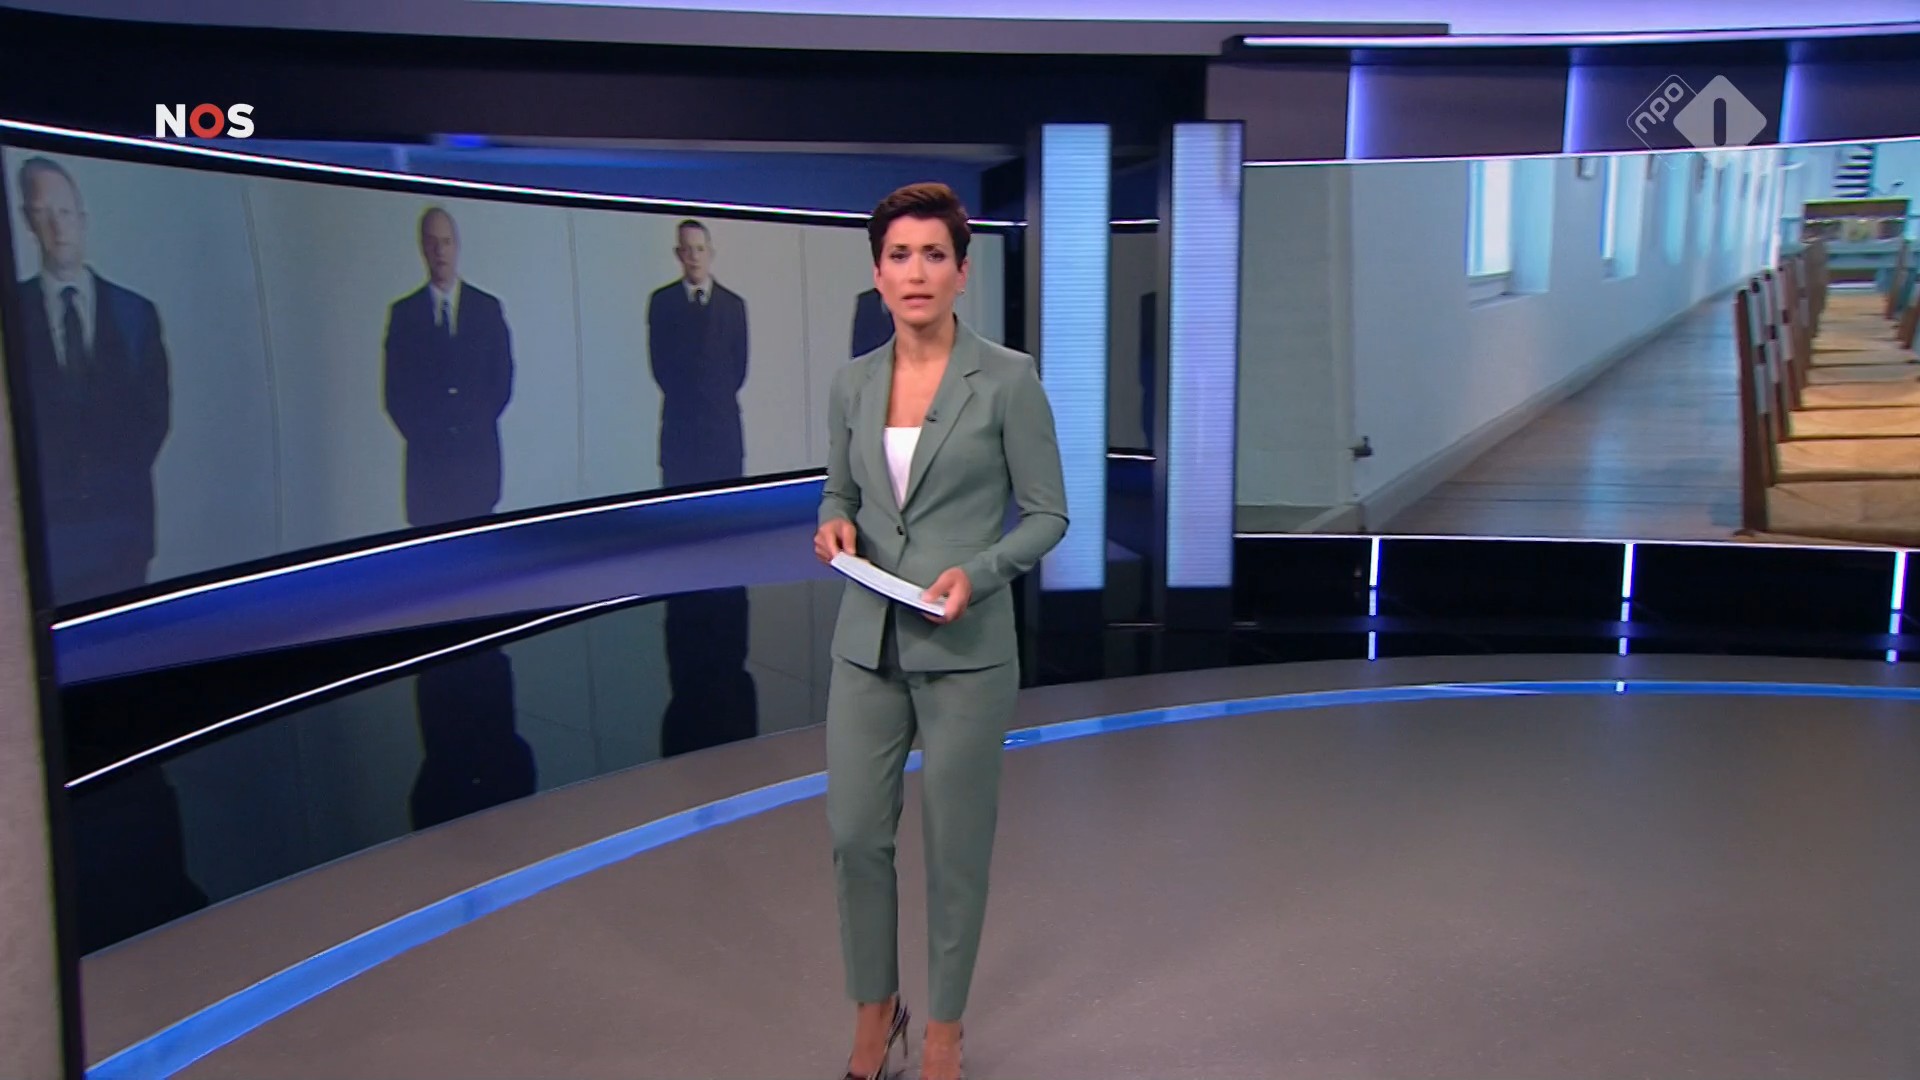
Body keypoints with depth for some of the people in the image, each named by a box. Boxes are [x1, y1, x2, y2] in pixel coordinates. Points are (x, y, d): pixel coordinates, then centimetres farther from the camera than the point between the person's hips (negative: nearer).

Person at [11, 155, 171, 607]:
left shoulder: (136, 311, 9)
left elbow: (156, 411, 6)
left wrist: (120, 476, -4)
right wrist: (41, 483, -8)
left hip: (121, 517, 1)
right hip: (43, 521, -1)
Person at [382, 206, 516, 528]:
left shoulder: (488, 307, 8)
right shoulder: (404, 312, 7)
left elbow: (502, 380, 8)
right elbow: (395, 390, 6)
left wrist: (476, 426, -1)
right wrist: (421, 433, -5)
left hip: (478, 452, 0)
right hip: (426, 453, 0)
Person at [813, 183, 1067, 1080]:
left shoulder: (1007, 379, -9)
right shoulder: (852, 383, 4)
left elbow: (1048, 514, -5)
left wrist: (976, 570, -21)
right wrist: (834, 525, -8)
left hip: (965, 648, -4)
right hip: (866, 642, 4)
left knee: (955, 844, 8)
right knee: (854, 834, 8)